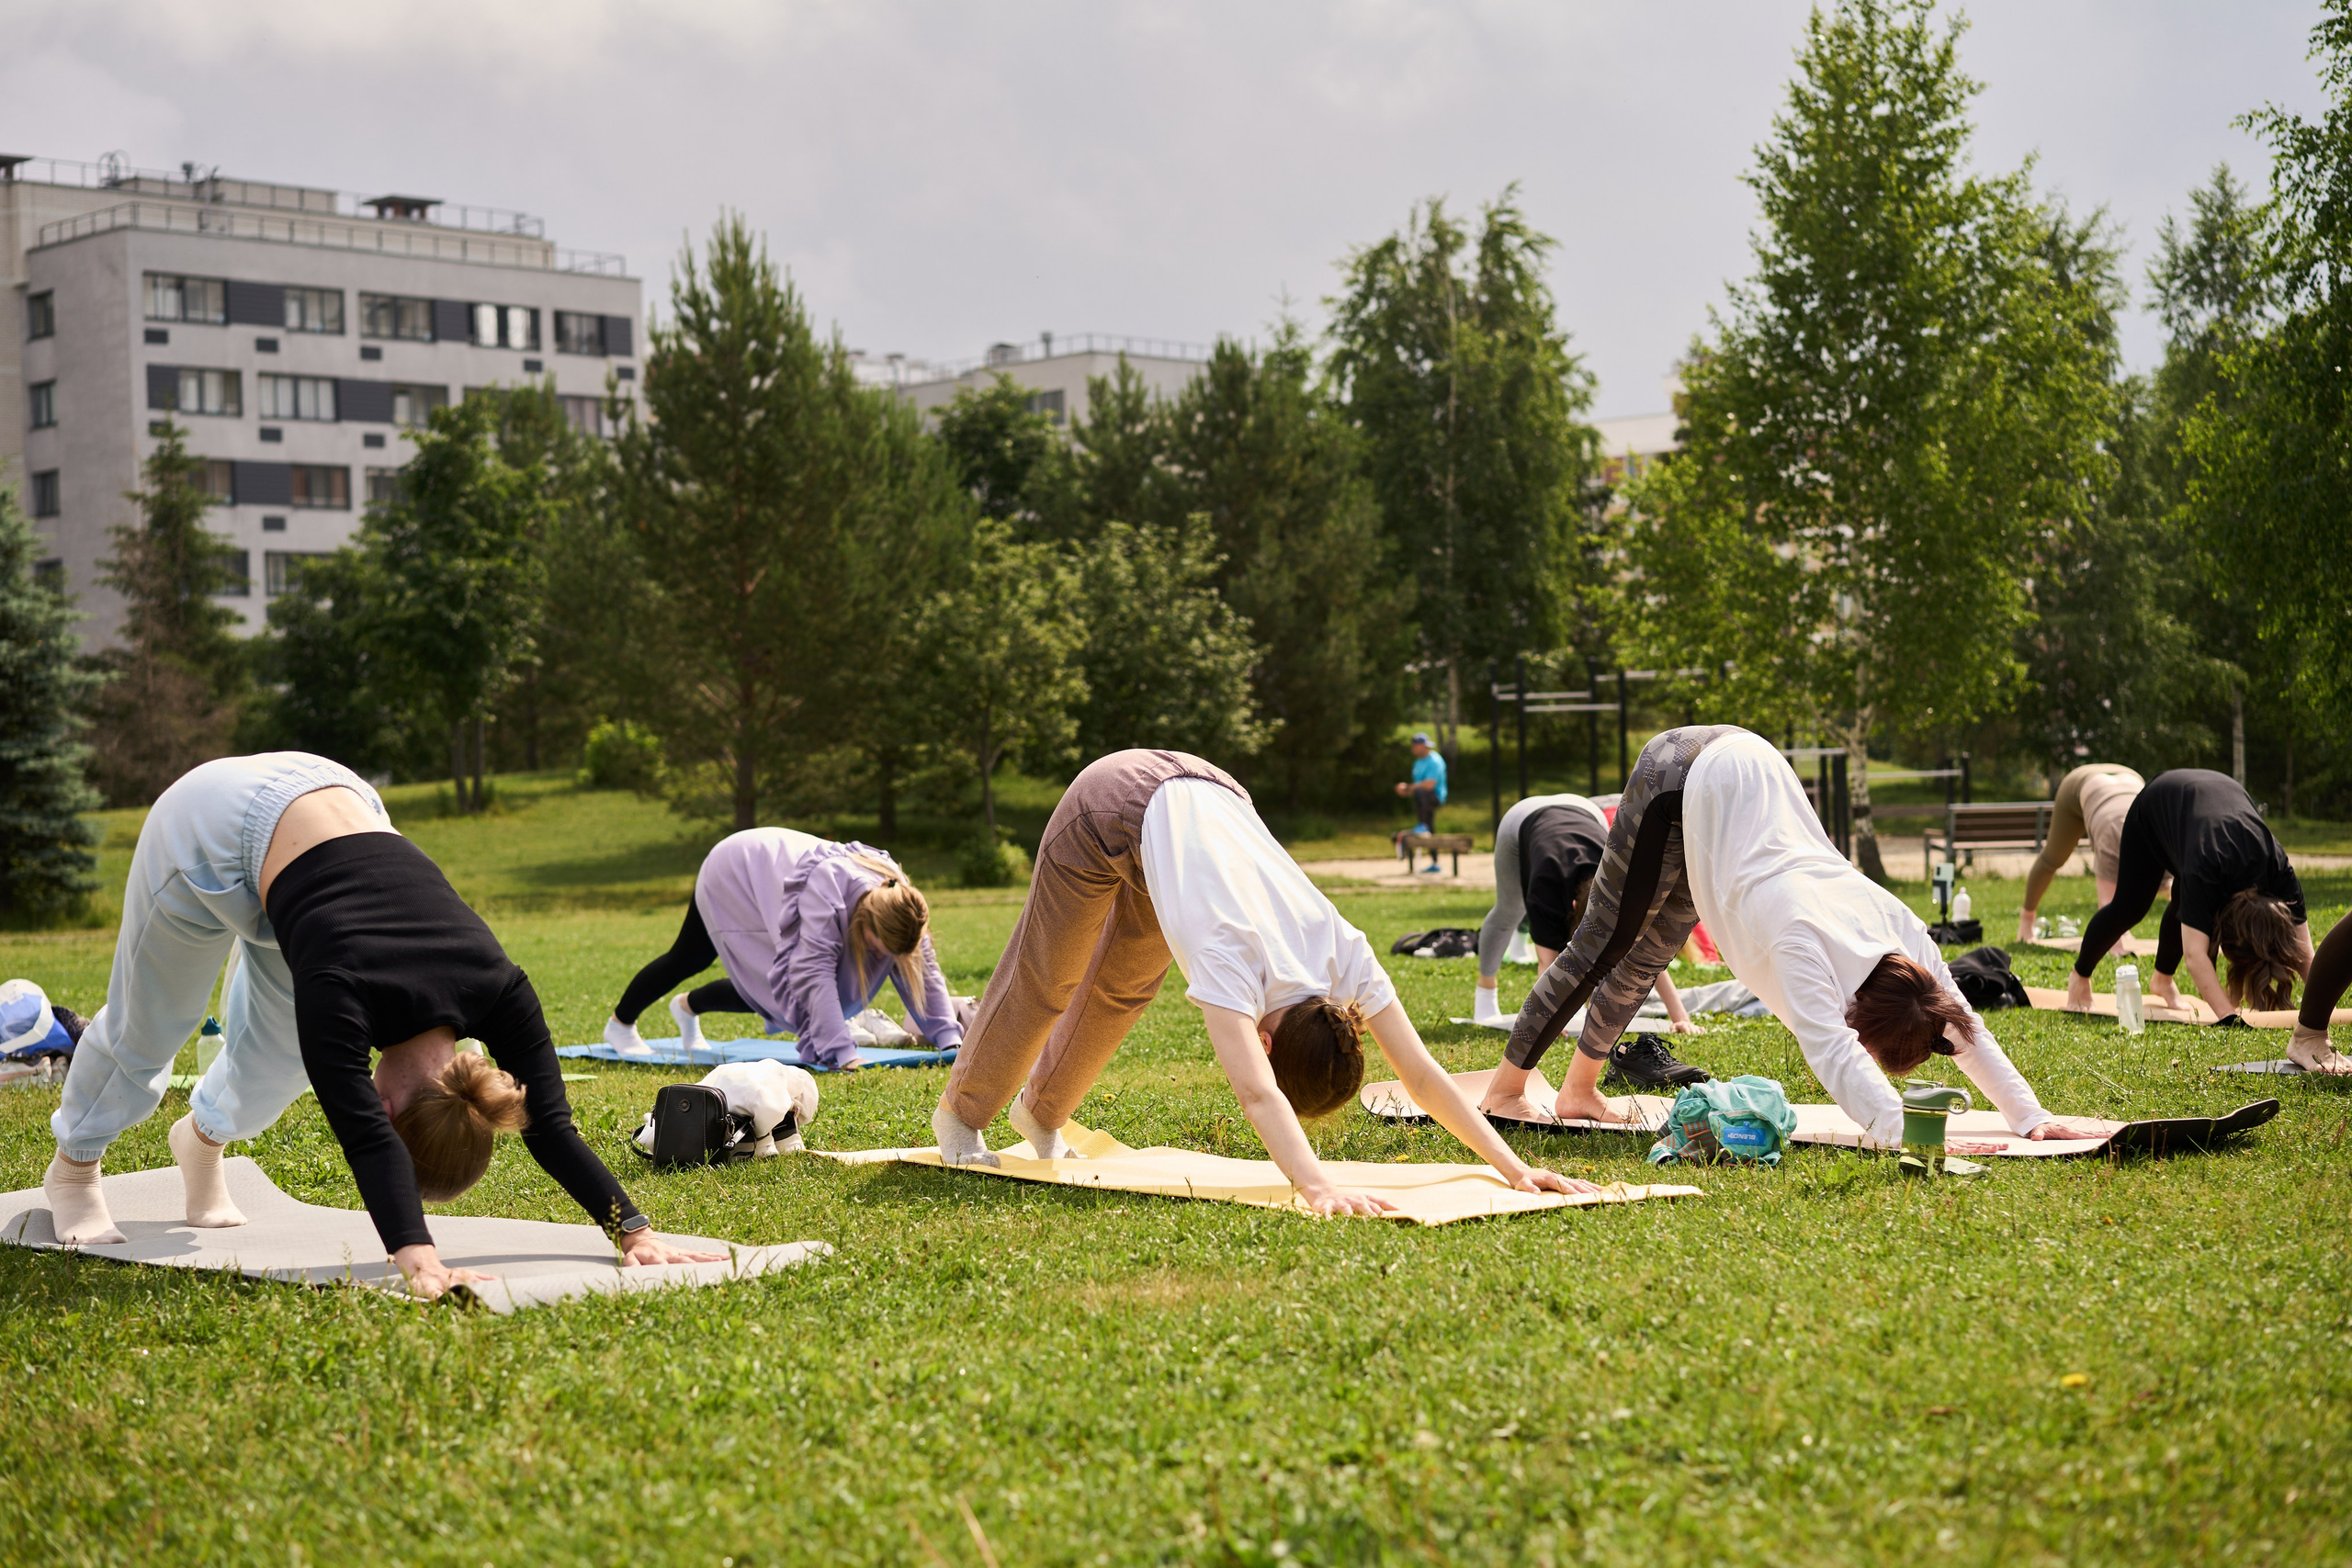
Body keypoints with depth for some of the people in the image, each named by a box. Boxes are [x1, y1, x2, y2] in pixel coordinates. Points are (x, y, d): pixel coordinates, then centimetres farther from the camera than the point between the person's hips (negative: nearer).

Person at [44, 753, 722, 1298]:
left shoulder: (498, 988, -26)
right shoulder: (340, 997, -39)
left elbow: (551, 1128, -23)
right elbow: (366, 1141, -47)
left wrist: (637, 1234, -30)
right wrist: (419, 1261, -59)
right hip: (219, 819, -4)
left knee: (281, 1050, 16)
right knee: (146, 1026, 14)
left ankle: (204, 1132, 47)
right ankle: (74, 1163, 42)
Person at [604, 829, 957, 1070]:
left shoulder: (896, 898, -27)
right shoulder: (826, 893, -47)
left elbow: (922, 967, -21)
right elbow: (816, 973, -50)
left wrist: (949, 1039, -30)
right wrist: (841, 1053, -56)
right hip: (732, 871, -6)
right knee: (686, 961, 15)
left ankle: (689, 1006, 41)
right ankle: (620, 1024, 41)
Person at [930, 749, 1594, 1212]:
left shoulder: (1344, 954, -28)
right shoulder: (1233, 962, -42)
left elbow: (1422, 1074, -28)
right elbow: (1257, 1095, -56)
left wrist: (1515, 1168, -36)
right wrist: (1320, 1189, -70)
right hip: (1114, 806, -5)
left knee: (1121, 989, 21)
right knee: (1045, 979, 11)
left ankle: (1041, 1112, 46)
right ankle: (961, 1113, 35)